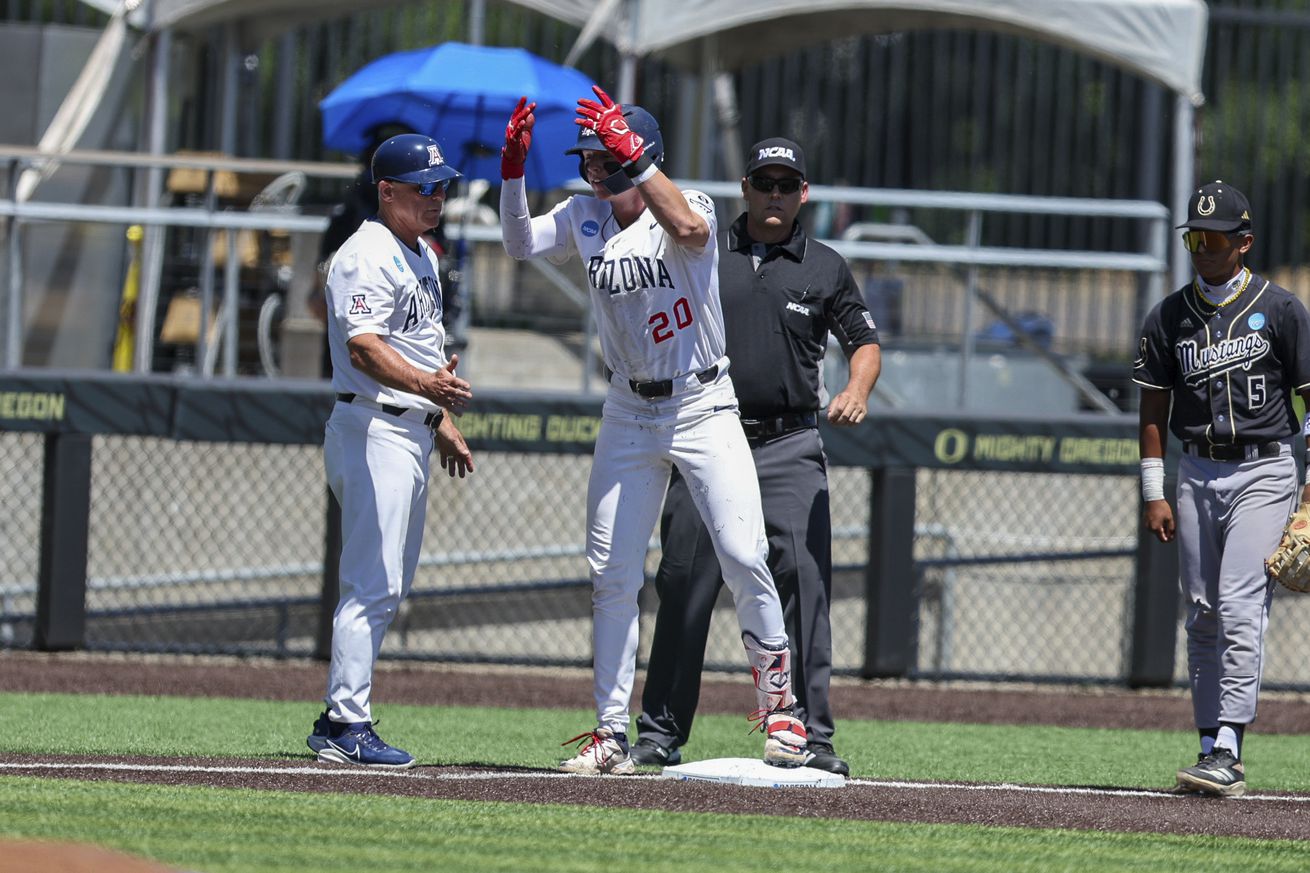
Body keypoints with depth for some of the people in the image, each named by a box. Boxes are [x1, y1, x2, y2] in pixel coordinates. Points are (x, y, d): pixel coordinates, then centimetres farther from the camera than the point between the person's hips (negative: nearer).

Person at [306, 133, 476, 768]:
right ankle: (347, 725, -13)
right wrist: (426, 386, -41)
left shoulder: (422, 257, 18)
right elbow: (363, 346, -27)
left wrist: (444, 420, 24)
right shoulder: (367, 256, -14)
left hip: (412, 434, 10)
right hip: (374, 428, -10)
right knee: (373, 584, -13)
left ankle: (340, 718, 18)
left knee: (391, 586, 13)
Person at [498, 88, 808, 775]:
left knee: (743, 557, -14)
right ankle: (611, 734, 9)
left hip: (704, 408, -5)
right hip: (629, 414, 5)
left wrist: (631, 156, -39)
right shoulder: (585, 218, 4)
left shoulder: (688, 207, -12)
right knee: (611, 576, 3)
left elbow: (688, 227, -34)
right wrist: (512, 169, -18)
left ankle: (779, 707, 2)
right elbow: (520, 245, -5)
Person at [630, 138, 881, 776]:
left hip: (789, 449, -1)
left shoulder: (825, 268, 9)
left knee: (802, 585, -10)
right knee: (683, 586, 2)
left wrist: (857, 390, -9)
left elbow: (866, 341, 12)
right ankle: (660, 732, 9)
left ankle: (810, 735, -8)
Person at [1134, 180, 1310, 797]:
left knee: (1240, 606, -15)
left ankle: (1228, 750, -20)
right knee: (1203, 613, 6)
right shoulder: (1169, 317, 8)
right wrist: (1154, 494, 5)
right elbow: (1154, 409, 11)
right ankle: (1213, 750, 13)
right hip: (1196, 473, 5)